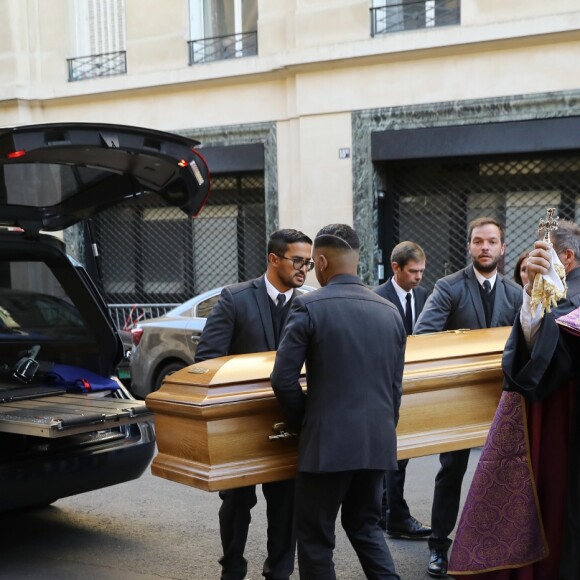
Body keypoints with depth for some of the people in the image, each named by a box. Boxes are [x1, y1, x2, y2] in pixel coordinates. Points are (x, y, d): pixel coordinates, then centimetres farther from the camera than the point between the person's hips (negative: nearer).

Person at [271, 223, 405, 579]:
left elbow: (283, 379, -11)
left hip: (329, 442, -6)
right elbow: (396, 386, 11)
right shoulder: (390, 311, 7)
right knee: (366, 524, 21)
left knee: (316, 538, 7)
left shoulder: (310, 307, -9)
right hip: (378, 442, 6)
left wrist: (303, 424, 4)